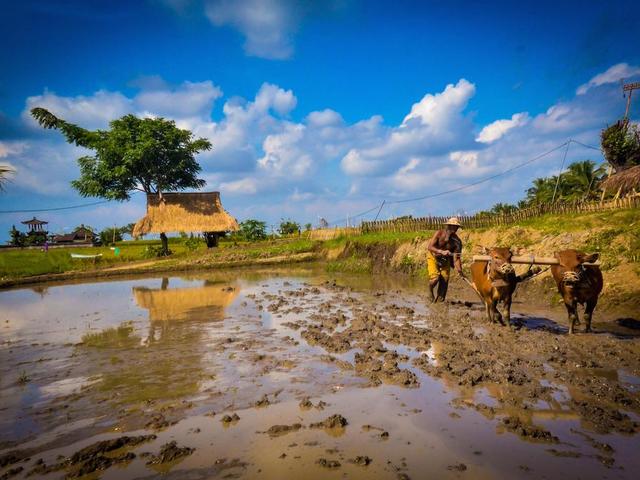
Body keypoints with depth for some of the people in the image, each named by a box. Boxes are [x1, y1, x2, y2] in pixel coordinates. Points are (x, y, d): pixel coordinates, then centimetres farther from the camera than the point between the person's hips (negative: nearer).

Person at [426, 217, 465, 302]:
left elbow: (456, 257, -18)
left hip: (445, 260, 3)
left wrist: (459, 270, -34)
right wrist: (442, 252, -44)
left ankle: (440, 300, 12)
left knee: (444, 280, -7)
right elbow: (430, 247, -30)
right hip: (433, 257, -3)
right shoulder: (439, 233, -21)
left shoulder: (457, 241, -15)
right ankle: (430, 291, 13)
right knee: (435, 278, -21)